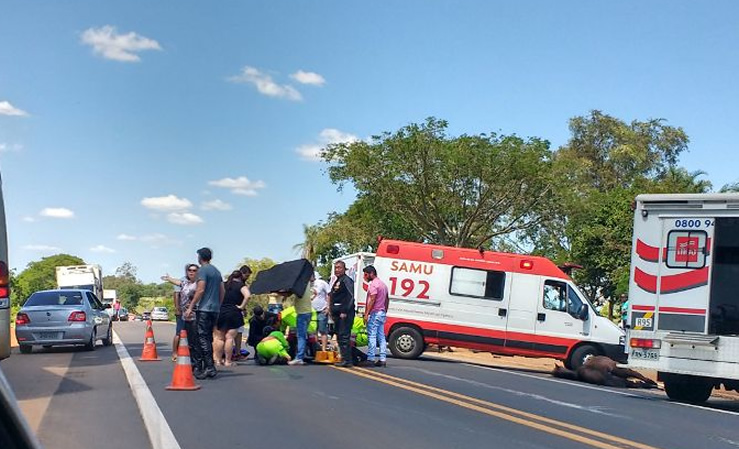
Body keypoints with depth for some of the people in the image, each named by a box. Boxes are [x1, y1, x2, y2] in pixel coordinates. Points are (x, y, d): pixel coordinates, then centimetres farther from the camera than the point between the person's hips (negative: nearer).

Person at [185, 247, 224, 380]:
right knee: (209, 338, 13)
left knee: (203, 338, -8)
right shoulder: (217, 271, 17)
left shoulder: (203, 270, -8)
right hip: (215, 309, 8)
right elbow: (223, 291, 18)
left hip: (204, 309, -8)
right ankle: (208, 367, 15)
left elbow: (201, 290, -16)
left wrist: (190, 307, -14)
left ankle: (210, 368, -14)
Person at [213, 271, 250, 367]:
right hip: (233, 313, -4)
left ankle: (218, 360, 13)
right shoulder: (241, 285, -1)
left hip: (220, 313, 4)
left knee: (219, 338, 10)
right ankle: (228, 361, -4)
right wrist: (241, 306, -9)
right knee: (229, 337, -4)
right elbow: (247, 295, -18)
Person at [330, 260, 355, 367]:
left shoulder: (346, 280, -9)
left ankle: (347, 360, -13)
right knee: (339, 337, 12)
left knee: (344, 336, -13)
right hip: (338, 314, 10)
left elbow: (351, 297, -17)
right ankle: (344, 358, 17)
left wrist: (345, 312, -21)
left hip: (345, 314, -10)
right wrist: (333, 312, 19)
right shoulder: (336, 281, 21)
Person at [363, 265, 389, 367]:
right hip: (382, 313, 9)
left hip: (374, 313, -9)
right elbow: (387, 299, 22)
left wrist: (366, 314, -19)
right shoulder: (383, 284, 19)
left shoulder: (373, 284, -11)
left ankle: (370, 358, -10)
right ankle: (383, 359, 7)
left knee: (372, 336, -8)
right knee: (381, 336, 8)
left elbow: (372, 300, -19)